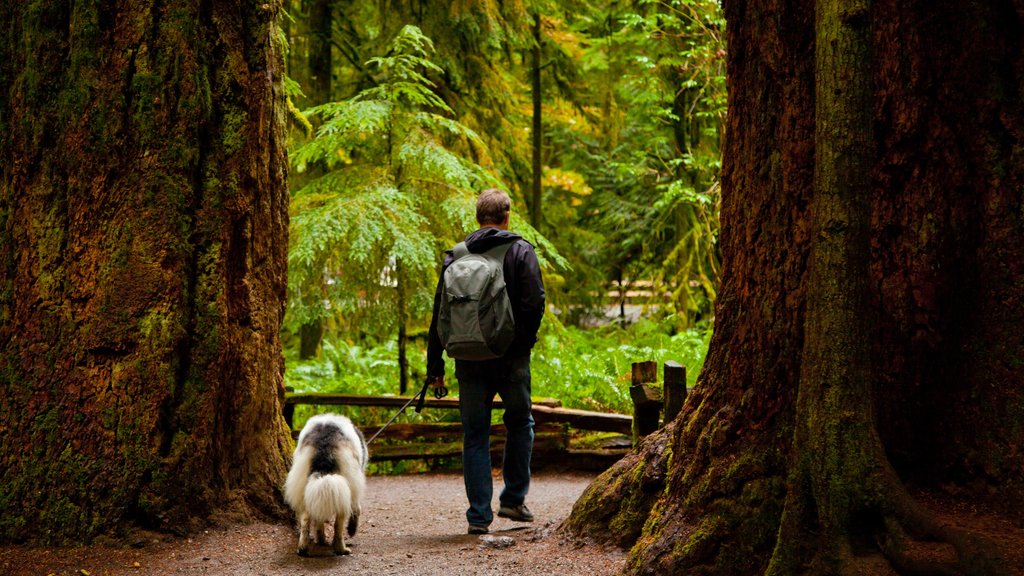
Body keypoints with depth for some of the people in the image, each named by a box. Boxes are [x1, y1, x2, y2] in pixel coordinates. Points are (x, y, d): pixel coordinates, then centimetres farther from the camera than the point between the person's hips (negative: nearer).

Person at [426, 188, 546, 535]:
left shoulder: (456, 256, 5)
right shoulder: (520, 251, -3)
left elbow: (440, 311, 5)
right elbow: (534, 301, -12)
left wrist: (435, 366, 9)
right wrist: (525, 343, 3)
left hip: (470, 361, 2)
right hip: (511, 361, -2)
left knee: (475, 436, 8)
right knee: (520, 424, 19)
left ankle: (479, 515, 5)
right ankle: (514, 499, 18)